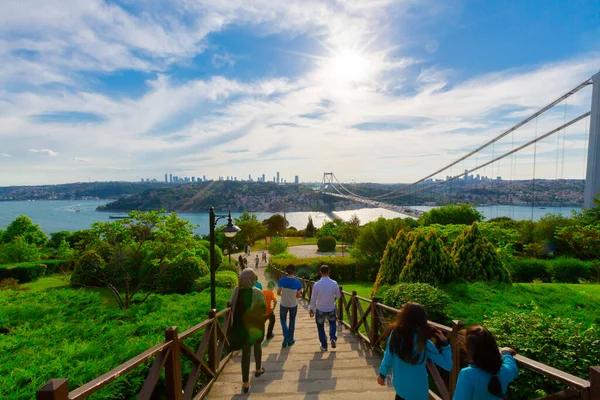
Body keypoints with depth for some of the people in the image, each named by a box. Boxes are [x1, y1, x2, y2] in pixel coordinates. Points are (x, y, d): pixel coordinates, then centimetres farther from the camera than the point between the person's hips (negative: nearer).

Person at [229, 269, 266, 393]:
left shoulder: (236, 291, -15)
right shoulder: (258, 293, -23)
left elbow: (232, 306, -4)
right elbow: (263, 310, -13)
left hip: (241, 326, 2)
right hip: (256, 325, -1)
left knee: (245, 353, 14)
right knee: (257, 346, 27)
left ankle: (246, 383, 17)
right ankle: (258, 369, 46)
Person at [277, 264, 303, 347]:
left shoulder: (282, 280, -18)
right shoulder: (297, 282, -20)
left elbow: (278, 293, -7)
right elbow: (298, 296, -10)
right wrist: (300, 295, 12)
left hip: (284, 304, 0)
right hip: (293, 305, 0)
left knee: (283, 320, 22)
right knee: (292, 321, 20)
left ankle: (286, 337, 8)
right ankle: (290, 340, 29)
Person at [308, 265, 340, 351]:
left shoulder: (317, 284, -20)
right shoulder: (334, 283, -15)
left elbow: (313, 298, -9)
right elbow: (338, 296, -1)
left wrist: (311, 309, 6)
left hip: (320, 310, -1)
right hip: (331, 309, 1)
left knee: (320, 327, 23)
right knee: (333, 322, 31)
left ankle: (324, 346, 30)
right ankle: (332, 338, 10)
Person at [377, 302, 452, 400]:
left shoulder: (395, 333, -18)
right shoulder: (423, 343, -26)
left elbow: (388, 357, -8)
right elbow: (447, 365, -19)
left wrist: (382, 374, 7)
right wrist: (444, 343, -11)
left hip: (399, 383, 3)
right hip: (417, 390, -2)